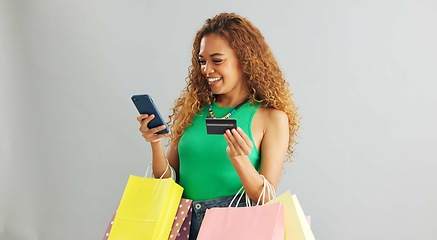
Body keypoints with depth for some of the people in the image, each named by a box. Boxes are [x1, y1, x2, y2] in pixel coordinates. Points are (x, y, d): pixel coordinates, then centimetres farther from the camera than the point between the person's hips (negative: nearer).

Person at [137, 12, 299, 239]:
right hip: (181, 220, 3)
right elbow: (166, 182, 14)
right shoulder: (192, 109, 10)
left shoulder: (272, 118, 0)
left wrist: (240, 160, -18)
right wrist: (156, 143, -3)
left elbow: (266, 199, -2)